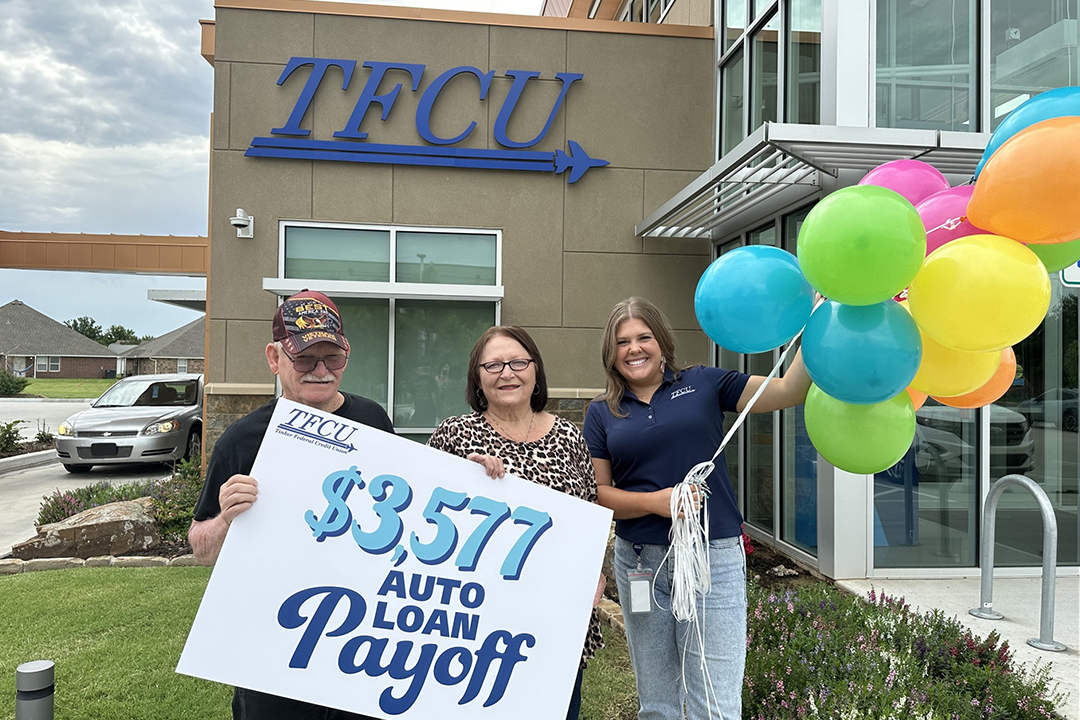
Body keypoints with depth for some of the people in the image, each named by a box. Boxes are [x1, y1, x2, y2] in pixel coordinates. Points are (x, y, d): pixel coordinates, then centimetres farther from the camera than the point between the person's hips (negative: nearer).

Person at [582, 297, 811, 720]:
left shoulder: (703, 384, 3)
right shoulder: (602, 414, 6)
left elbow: (788, 391, -3)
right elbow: (597, 493, 2)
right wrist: (655, 501, -14)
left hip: (714, 558, -2)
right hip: (640, 561, 2)